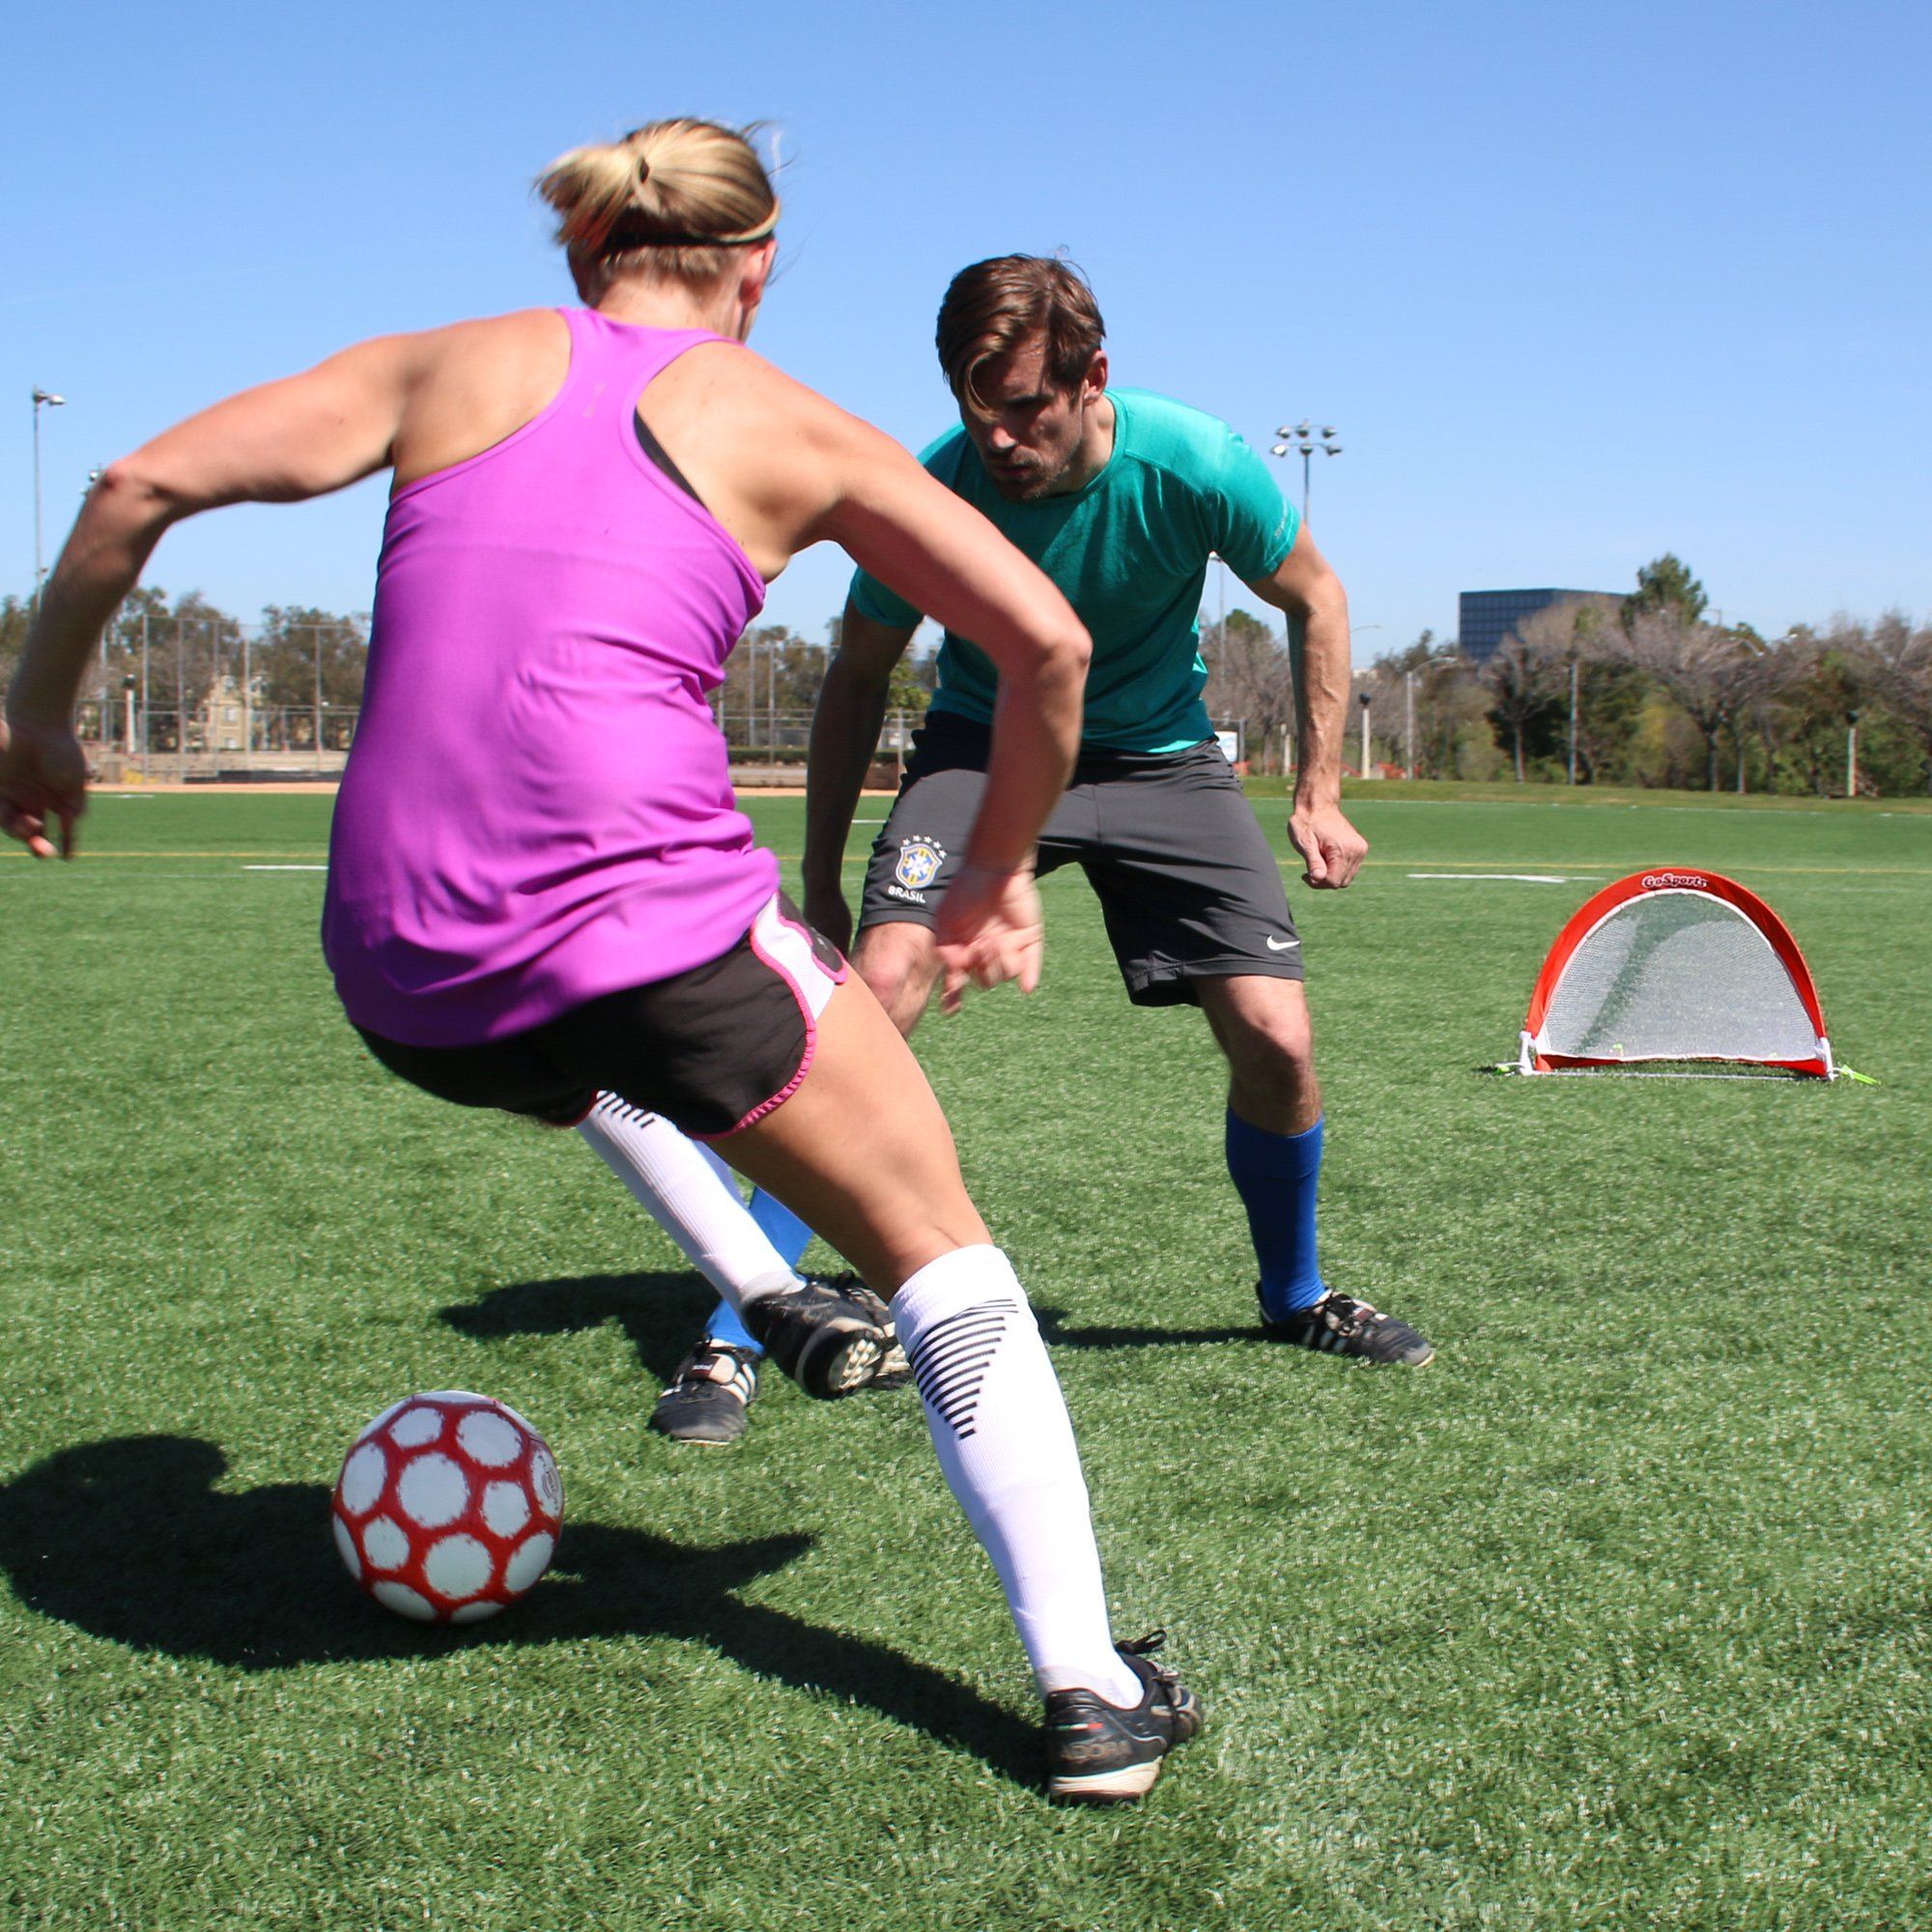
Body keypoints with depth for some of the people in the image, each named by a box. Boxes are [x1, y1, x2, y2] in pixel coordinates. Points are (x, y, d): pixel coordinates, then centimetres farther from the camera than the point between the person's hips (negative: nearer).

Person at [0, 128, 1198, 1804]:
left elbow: (142, 485, 7)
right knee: (940, 1253, 14)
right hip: (645, 926, -3)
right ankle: (1091, 1693, 11)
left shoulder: (453, 365, 15)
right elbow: (1047, 641, 8)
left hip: (405, 996, 4)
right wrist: (1000, 868, 21)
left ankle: (778, 1301, 34)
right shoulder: (792, 430, 11)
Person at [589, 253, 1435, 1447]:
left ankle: (1296, 1296, 22)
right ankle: (735, 1339, -19)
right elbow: (859, 679, -5)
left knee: (1277, 1043, -9)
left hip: (1159, 756, 1)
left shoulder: (1195, 466, -23)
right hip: (983, 749, -1)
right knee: (880, 986, -25)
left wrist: (1321, 792, -6)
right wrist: (822, 877, -3)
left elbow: (1312, 597, -3)